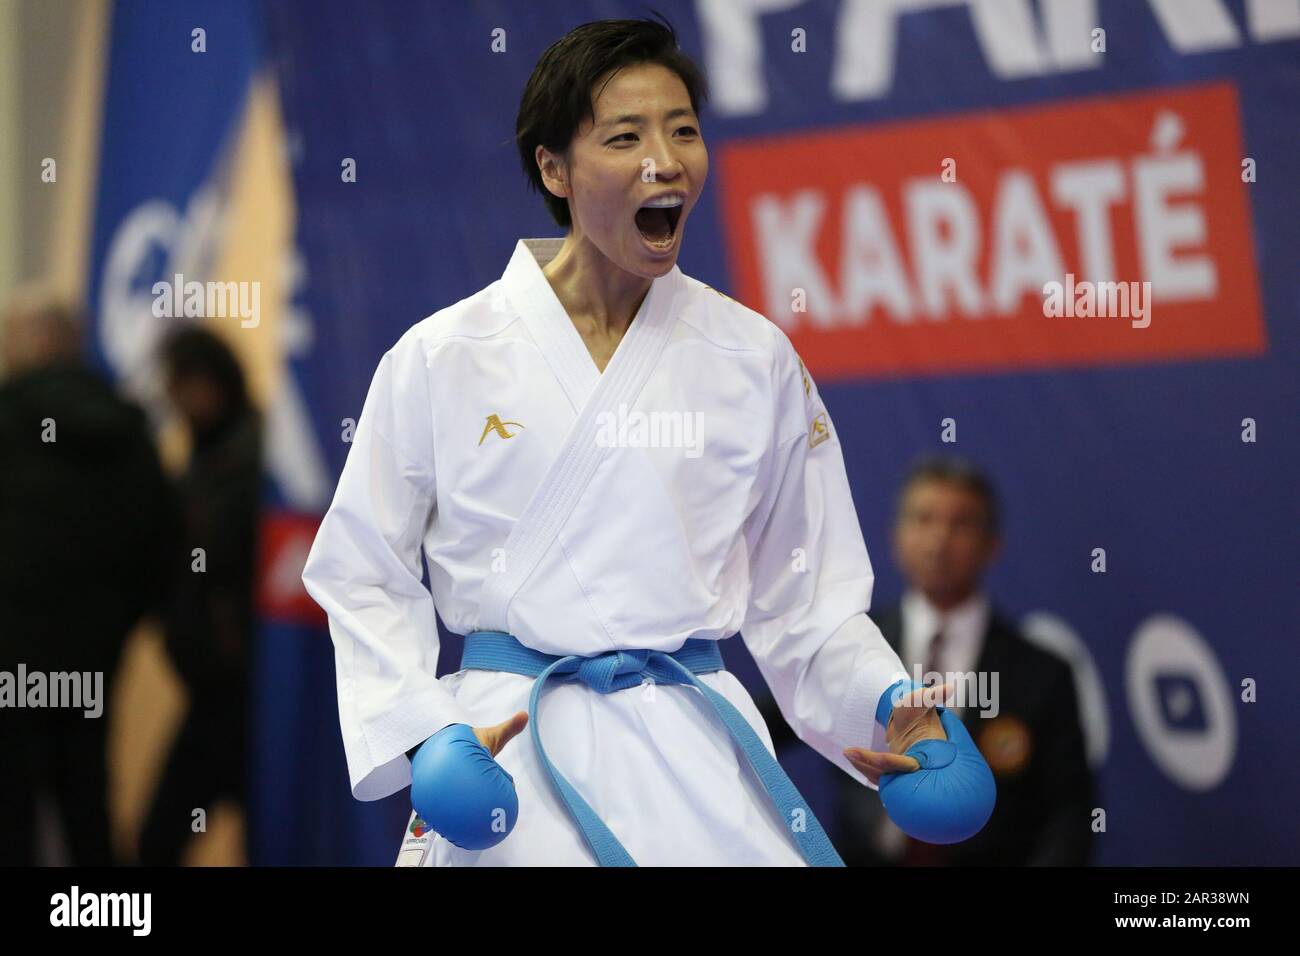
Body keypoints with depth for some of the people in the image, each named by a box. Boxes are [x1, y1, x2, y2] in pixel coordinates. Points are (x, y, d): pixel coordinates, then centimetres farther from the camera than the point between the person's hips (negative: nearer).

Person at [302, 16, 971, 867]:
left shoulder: (757, 360, 7)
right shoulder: (442, 360, 1)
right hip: (516, 735, -1)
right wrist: (422, 729, -5)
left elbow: (805, 595, 12)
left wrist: (882, 702, -5)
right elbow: (360, 576, 7)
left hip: (696, 745, 1)